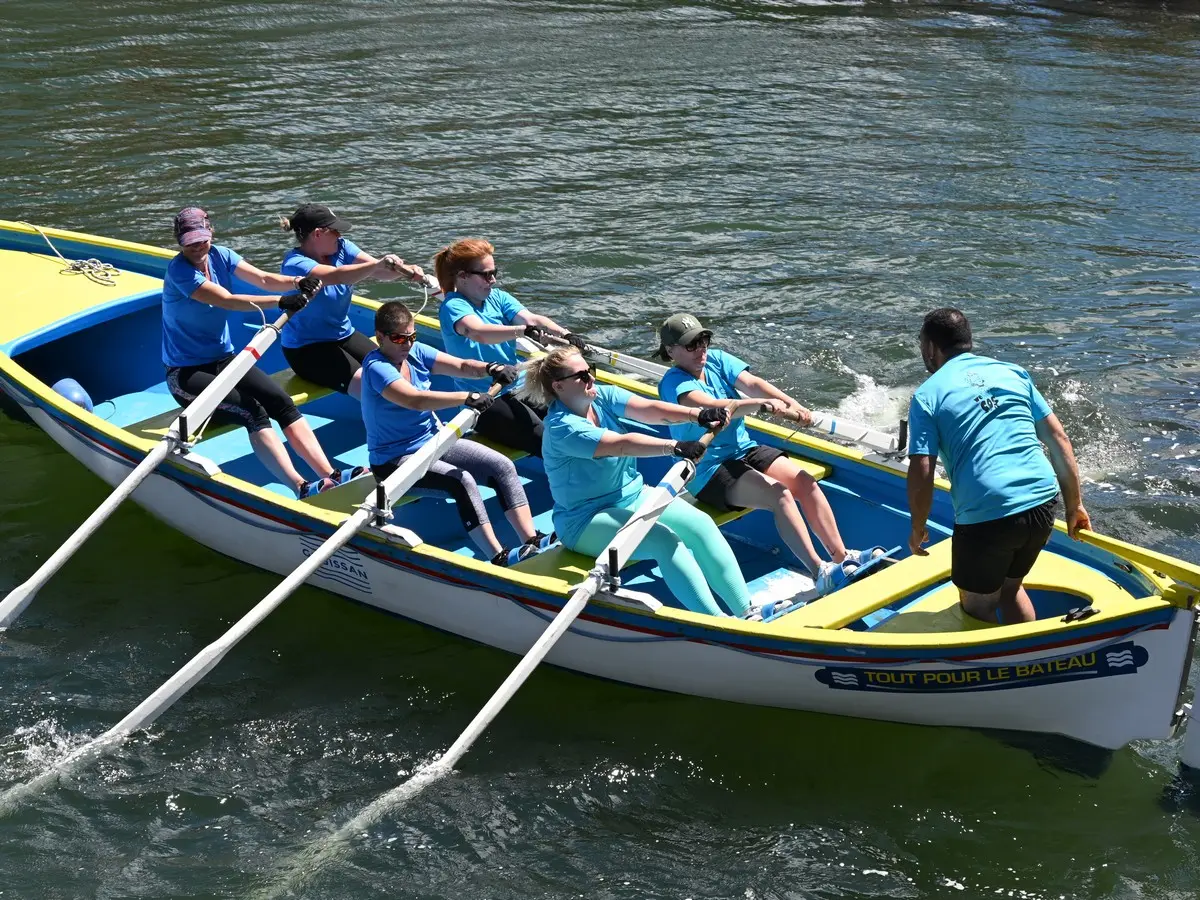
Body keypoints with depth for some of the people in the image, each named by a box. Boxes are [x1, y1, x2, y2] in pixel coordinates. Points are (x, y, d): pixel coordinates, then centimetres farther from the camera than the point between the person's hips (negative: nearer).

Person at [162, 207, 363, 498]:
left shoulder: (219, 256, 3)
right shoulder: (178, 270, -16)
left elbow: (263, 279, -11)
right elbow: (227, 300, -28)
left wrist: (296, 282, -32)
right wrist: (281, 301, -39)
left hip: (223, 359, 7)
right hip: (185, 373, -6)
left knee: (281, 402, -16)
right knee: (252, 411, -27)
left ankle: (330, 475, -26)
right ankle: (302, 488, -37)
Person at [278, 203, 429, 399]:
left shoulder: (341, 247, -2)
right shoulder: (295, 264, -22)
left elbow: (378, 272, -14)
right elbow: (336, 276, -40)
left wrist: (404, 271, -35)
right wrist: (378, 264, -53)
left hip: (344, 335, 7)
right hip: (306, 349, -7)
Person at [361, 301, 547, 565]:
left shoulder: (415, 352, 3)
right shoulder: (376, 367, -20)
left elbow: (461, 366, -5)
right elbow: (416, 400, -36)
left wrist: (490, 369, -26)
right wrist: (467, 397, -41)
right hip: (394, 460, -9)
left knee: (502, 466, -5)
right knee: (462, 481, -30)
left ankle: (532, 543, -9)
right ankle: (500, 560, -27)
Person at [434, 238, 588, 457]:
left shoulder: (498, 297, 10)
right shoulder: (453, 306, -11)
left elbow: (532, 318, -7)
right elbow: (478, 332, -34)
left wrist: (566, 335, -26)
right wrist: (524, 330, -48)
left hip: (519, 388, 7)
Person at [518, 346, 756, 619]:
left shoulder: (602, 395, 0)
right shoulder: (562, 428, -21)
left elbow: (649, 409, -15)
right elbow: (622, 445, -34)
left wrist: (697, 415, -30)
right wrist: (674, 447, -45)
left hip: (633, 496, 8)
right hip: (586, 521, -8)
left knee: (699, 524, -12)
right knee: (664, 539, -28)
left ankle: (747, 611, -14)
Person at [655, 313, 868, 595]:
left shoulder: (716, 359, 6)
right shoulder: (674, 383, -15)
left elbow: (751, 383, -10)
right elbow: (713, 408, -33)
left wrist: (790, 403, -27)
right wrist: (762, 404, -46)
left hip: (744, 449, 7)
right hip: (708, 471, -7)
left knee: (805, 482, -13)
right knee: (780, 494, -27)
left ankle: (842, 556, -12)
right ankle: (820, 573, -31)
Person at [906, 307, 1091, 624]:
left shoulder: (927, 395, 1)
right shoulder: (1013, 372, 14)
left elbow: (921, 476, -6)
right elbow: (1059, 440, 12)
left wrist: (917, 529, 9)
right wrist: (1074, 505, 18)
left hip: (985, 517, -5)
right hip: (1043, 504, 5)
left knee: (977, 606, 17)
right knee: (1010, 587, 28)